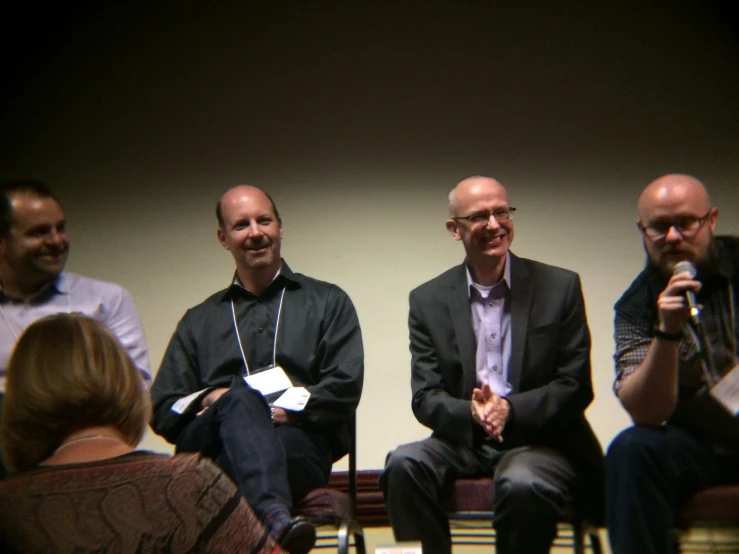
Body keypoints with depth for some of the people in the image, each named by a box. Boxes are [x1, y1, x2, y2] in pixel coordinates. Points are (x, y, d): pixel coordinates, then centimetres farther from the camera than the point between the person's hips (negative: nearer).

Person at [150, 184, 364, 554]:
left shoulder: (328, 303, 20)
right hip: (208, 446, 1)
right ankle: (275, 516, -60)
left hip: (298, 441, -1)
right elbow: (162, 409, 17)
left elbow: (344, 388, 6)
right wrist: (207, 399, -4)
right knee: (241, 396, -36)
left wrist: (287, 412, -9)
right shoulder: (199, 321, 26)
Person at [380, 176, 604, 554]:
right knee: (404, 464, -28)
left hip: (541, 440, -1)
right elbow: (426, 398, 0)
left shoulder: (560, 287, 1)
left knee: (523, 485, -34)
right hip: (464, 440, 2)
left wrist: (511, 409, -20)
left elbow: (576, 386, -2)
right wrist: (471, 412, -22)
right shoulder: (428, 300, 5)